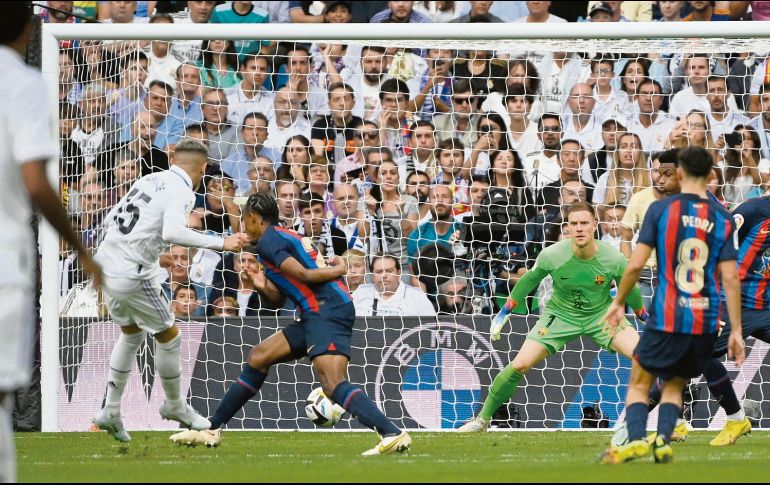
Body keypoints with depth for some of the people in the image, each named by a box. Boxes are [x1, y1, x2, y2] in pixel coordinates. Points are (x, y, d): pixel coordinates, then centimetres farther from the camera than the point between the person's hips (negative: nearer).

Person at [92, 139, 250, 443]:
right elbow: (172, 232, -29)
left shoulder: (150, 180, 13)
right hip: (133, 277, -8)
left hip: (105, 267, 8)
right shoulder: (181, 192, -11)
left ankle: (110, 410, 27)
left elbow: (111, 219, 19)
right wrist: (221, 244, -26)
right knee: (169, 337, 11)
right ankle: (175, 406, 27)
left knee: (132, 335, 26)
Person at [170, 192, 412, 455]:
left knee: (333, 383, -25)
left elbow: (303, 275, -15)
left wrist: (338, 270, 0)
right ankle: (212, 430, 23)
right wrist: (263, 287, 8)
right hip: (318, 314, 10)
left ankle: (393, 434, -39)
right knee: (258, 357, 16)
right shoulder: (286, 236, 25)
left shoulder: (268, 241, -5)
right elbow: (280, 297, 27)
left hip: (328, 311, -10)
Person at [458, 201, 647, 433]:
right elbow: (530, 279, -1)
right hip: (560, 315, 0)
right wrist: (504, 313, 6)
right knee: (519, 365, -12)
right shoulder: (552, 255, -21)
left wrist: (646, 317, 11)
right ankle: (482, 419, 7)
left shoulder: (614, 259, -20)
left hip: (602, 313, 0)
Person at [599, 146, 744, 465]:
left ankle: (636, 439, -12)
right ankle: (663, 441, -4)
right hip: (706, 323, 3)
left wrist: (618, 303, 9)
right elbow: (730, 278, -1)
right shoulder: (722, 218, 3)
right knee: (674, 386, 19)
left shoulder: (660, 209, -3)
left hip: (666, 318, -3)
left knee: (640, 382, 11)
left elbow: (635, 264, -6)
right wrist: (736, 332, 2)